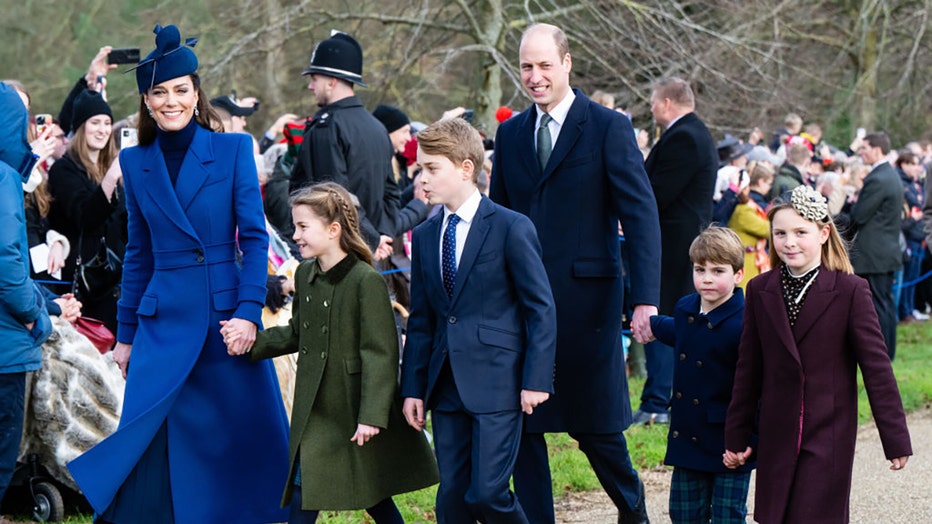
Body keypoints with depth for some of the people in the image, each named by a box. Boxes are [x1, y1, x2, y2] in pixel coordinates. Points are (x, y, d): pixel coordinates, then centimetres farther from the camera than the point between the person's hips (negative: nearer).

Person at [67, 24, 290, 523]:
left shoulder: (233, 149, 0)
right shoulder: (135, 163, 8)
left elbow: (254, 236, -2)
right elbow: (138, 253, 14)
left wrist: (249, 310, -13)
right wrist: (125, 333, 13)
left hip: (228, 312, -2)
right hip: (163, 321, 2)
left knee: (247, 434, 3)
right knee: (147, 439, -5)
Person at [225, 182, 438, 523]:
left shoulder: (366, 281, -18)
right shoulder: (305, 275, 6)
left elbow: (379, 352, -19)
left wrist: (371, 415, -22)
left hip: (356, 406, -7)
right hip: (316, 406, 7)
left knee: (372, 492, 4)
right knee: (303, 487, 5)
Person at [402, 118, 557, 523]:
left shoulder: (511, 228, -6)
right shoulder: (424, 236, 12)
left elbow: (541, 308, -6)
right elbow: (421, 320, 14)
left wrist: (536, 379, -11)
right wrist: (413, 387, 9)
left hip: (497, 385, -6)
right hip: (447, 385, 6)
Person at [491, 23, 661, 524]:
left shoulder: (609, 127, -4)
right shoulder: (510, 133, 11)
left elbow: (641, 216, -9)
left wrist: (645, 299, -18)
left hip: (585, 298, -4)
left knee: (595, 424, 4)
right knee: (522, 426, 4)